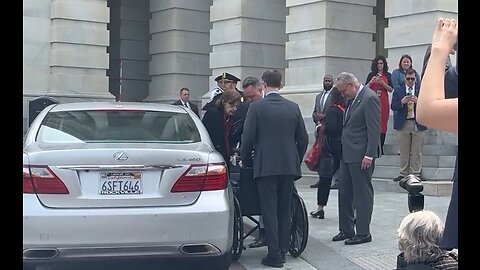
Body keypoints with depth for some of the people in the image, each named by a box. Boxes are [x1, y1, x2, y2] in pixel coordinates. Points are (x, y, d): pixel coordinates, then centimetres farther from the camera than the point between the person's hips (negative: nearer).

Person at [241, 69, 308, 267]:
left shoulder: (256, 107, -7)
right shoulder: (293, 107, 5)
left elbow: (248, 138, -7)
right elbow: (303, 138, 8)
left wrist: (245, 160, 9)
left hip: (265, 166, -4)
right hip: (289, 166, 4)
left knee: (269, 209, 0)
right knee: (285, 209, 13)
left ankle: (274, 254, -1)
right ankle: (283, 249, 18)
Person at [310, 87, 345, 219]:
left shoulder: (332, 110, -11)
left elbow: (330, 127, -21)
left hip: (332, 148, -5)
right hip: (346, 148, 5)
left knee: (325, 178, 7)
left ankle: (320, 208, 14)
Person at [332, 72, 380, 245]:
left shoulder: (370, 98, -13)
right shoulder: (352, 99, 15)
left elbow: (374, 129, -17)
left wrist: (369, 155, -19)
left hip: (361, 155, -9)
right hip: (347, 154, 9)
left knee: (362, 193, -2)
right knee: (344, 192, 12)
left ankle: (363, 233, 5)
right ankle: (346, 230, 21)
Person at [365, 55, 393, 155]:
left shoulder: (388, 75, 9)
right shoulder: (371, 75, 10)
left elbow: (391, 89, 4)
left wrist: (383, 83, -10)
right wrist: (372, 81, -11)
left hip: (383, 101, 0)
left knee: (383, 124, -1)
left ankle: (381, 149, 3)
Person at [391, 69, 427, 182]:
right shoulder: (398, 91, 7)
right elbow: (393, 107, 2)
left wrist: (418, 101, -17)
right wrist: (402, 102, -15)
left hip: (418, 124, -1)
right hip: (403, 124, 1)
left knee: (416, 152, 2)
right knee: (404, 151, 6)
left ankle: (416, 173, 8)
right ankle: (403, 173, 12)